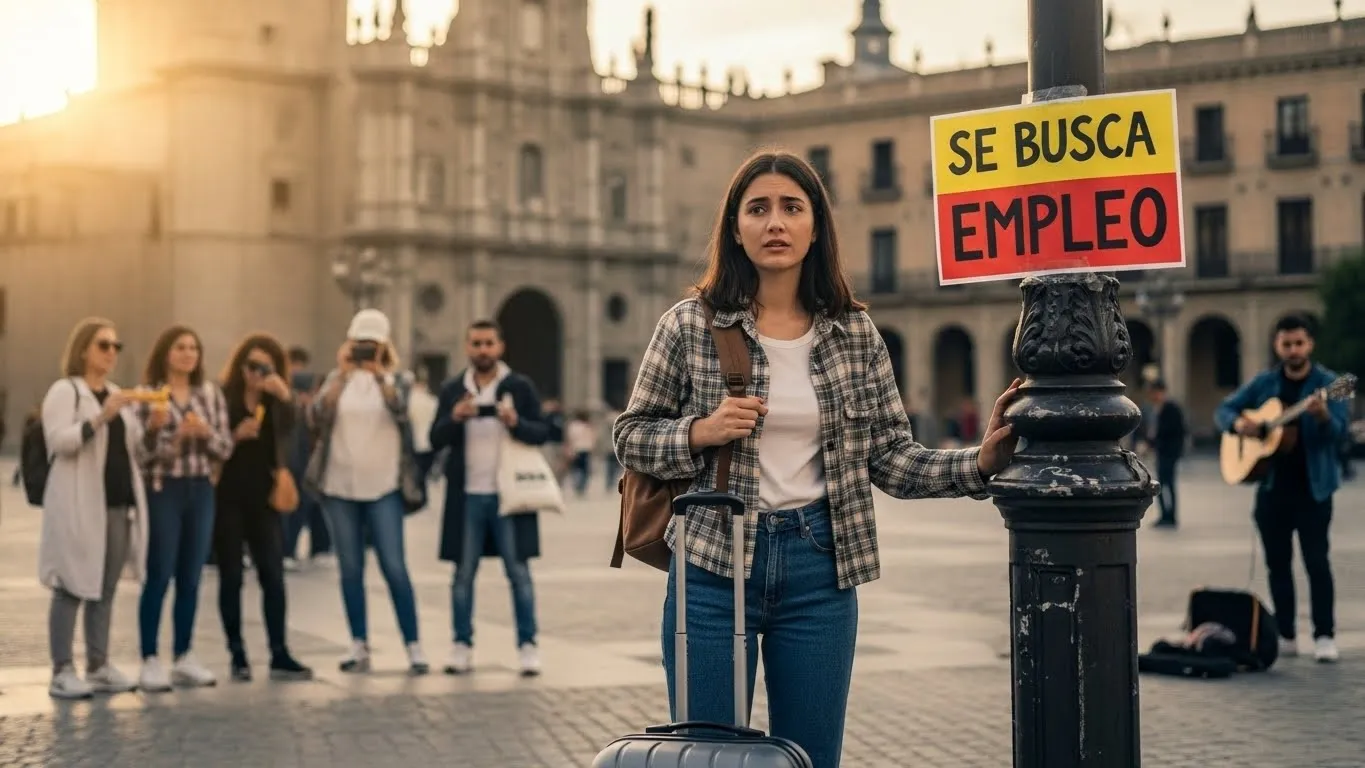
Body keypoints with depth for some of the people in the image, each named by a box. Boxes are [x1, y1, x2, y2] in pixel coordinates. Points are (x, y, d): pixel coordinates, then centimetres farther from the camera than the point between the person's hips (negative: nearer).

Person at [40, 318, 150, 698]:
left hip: (120, 502, 7)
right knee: (71, 588, -6)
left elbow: (136, 451, 20)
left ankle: (98, 666, 14)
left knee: (105, 589, 9)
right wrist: (99, 418, -24)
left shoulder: (119, 395, 19)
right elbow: (57, 441, -15)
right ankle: (62, 672, -3)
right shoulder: (64, 390, -3)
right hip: (79, 504, -7)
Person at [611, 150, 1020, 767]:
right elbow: (630, 437, 4)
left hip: (819, 566, 2)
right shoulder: (690, 324, -2)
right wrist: (701, 433, -14)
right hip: (713, 564, -2)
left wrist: (980, 463, -10)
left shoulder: (855, 332, 3)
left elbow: (891, 455, 4)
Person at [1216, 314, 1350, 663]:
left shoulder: (1327, 383, -5)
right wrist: (1238, 423, -10)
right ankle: (1285, 636, 16)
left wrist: (1322, 415, -39)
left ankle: (1325, 637, -3)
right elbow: (1224, 409, 12)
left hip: (1312, 487, -4)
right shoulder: (1264, 383, 7)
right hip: (1272, 486, 4)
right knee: (1277, 563, 8)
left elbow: (1339, 429, -17)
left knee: (1316, 561, -8)